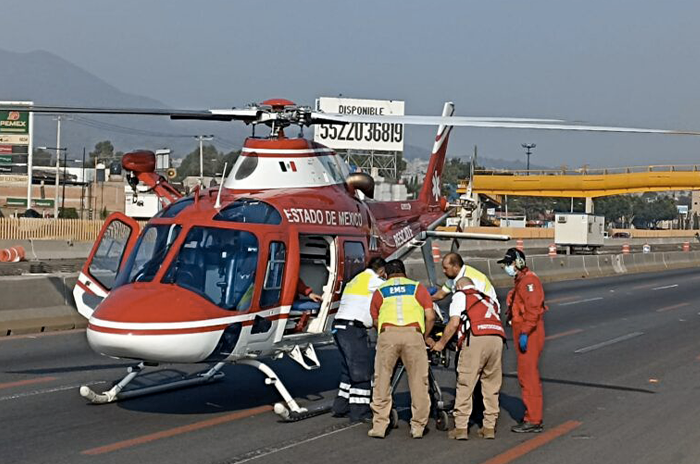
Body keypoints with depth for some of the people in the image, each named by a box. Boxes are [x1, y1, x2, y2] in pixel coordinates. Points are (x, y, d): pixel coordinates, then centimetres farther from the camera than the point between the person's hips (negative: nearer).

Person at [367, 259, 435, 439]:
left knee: (382, 381, 7)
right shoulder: (418, 287, 22)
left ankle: (379, 426, 5)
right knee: (418, 382, 7)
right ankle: (418, 427, 8)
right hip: (413, 333, 0)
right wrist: (424, 336, 26)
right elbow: (430, 317, 12)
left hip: (387, 333, 0)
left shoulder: (380, 291, 25)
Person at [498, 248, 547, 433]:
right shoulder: (520, 281, 20)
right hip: (522, 333, 11)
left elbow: (533, 309, -22)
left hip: (530, 334, -11)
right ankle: (533, 416, 20)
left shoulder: (529, 280, -14)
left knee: (528, 375, -10)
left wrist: (525, 333, -25)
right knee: (526, 376, 14)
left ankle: (533, 421, -10)